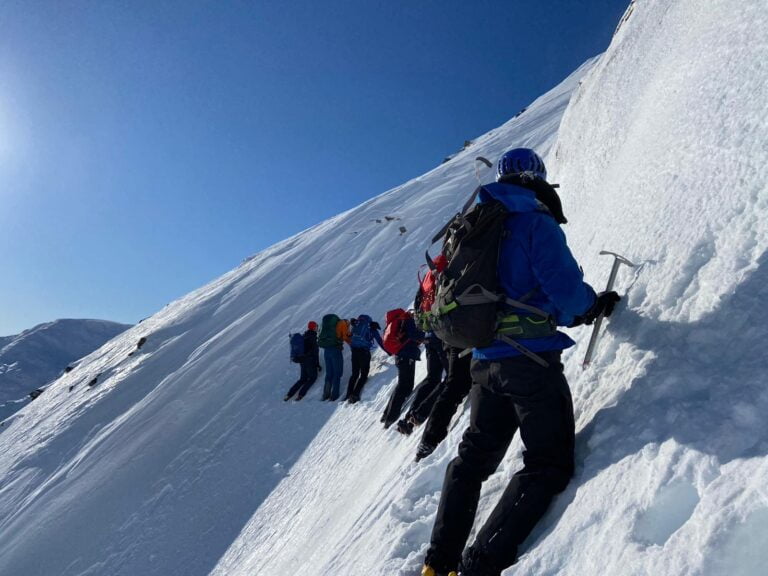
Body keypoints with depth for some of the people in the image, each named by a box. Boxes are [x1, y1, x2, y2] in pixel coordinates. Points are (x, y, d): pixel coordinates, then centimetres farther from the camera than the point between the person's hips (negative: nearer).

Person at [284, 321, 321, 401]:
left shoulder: (304, 336, 11)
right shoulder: (312, 337, -14)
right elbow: (315, 352, -15)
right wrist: (317, 364, -11)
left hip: (303, 361, 8)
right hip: (310, 361, -8)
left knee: (303, 379, 16)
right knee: (313, 377, 8)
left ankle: (289, 394, 9)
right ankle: (301, 394, -4)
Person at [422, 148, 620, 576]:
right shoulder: (535, 221, -8)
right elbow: (566, 290, -16)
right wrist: (594, 305, 8)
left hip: (485, 360, 8)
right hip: (532, 359, -7)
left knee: (474, 458, 18)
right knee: (549, 465, 3)